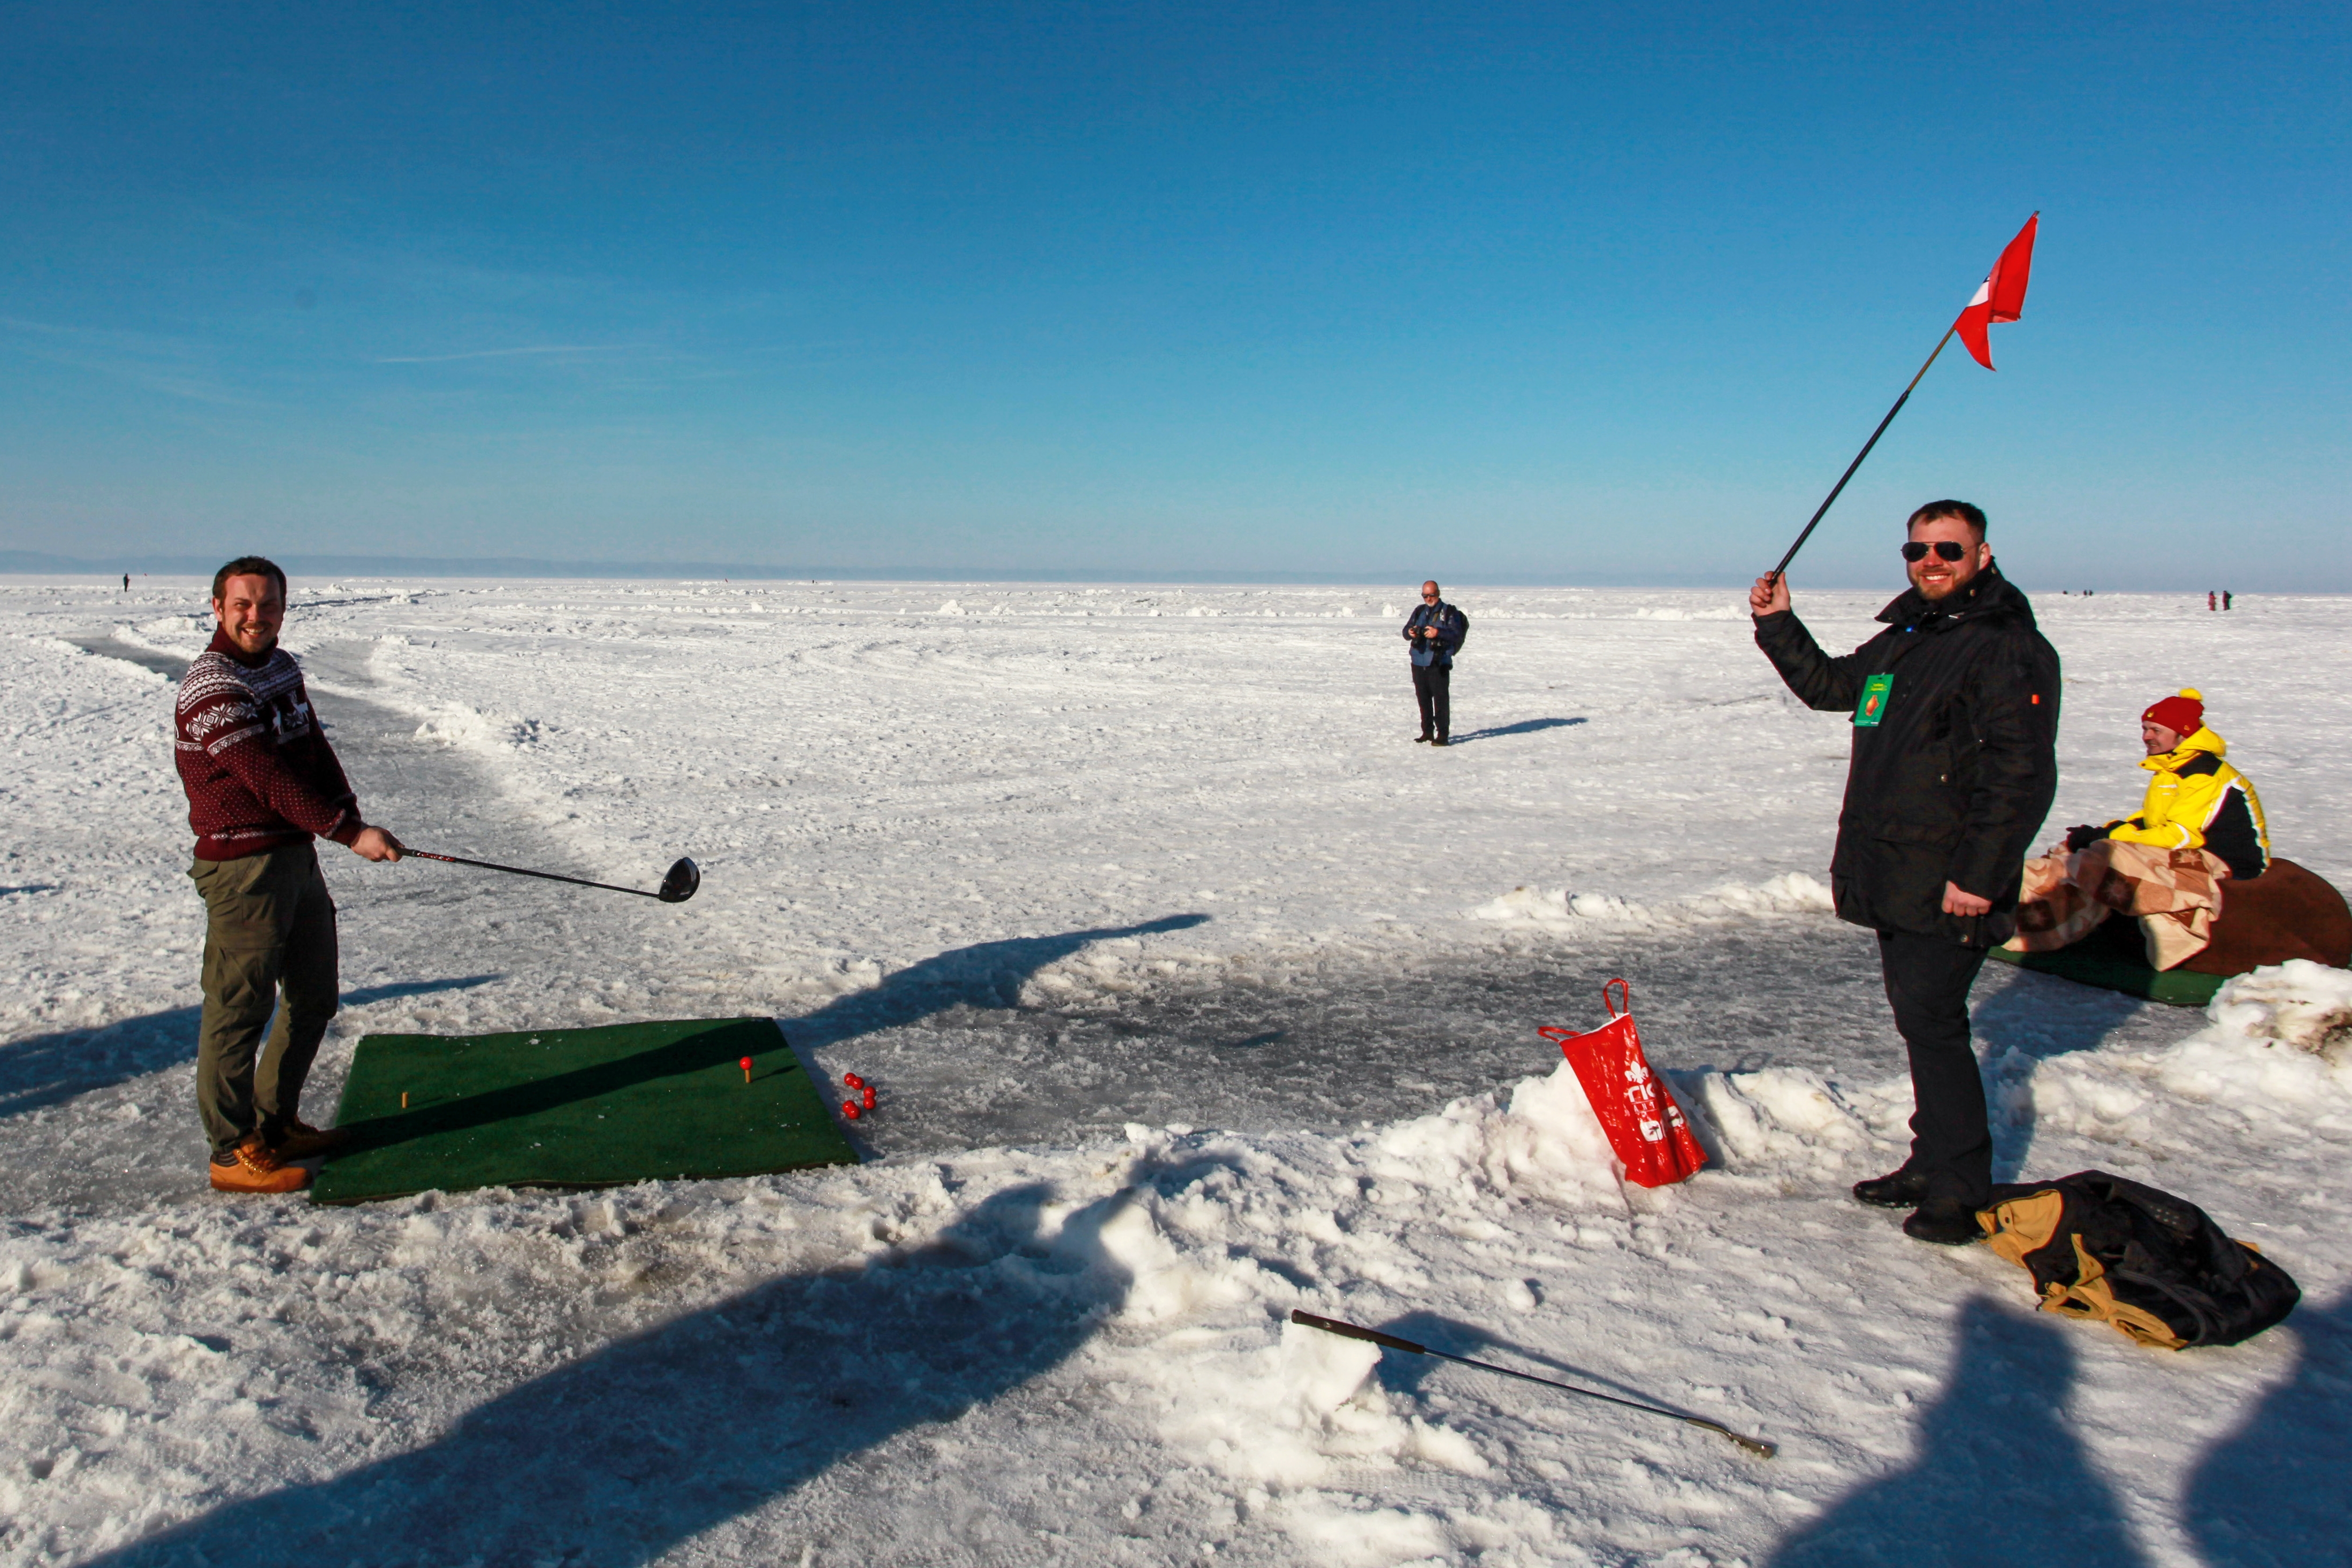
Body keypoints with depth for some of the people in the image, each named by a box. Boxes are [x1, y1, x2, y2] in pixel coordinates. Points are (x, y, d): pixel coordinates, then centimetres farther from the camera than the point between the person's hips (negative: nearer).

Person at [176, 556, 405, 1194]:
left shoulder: (283, 668, 12)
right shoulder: (211, 688, -17)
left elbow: (315, 751, 13)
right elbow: (270, 779, -22)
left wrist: (347, 811, -2)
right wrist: (348, 832, -21)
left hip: (298, 855, 9)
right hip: (243, 867, -9)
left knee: (315, 998, 17)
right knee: (239, 1009, -2)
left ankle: (277, 1122, 31)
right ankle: (233, 1152, 9)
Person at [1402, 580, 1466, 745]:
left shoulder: (1449, 612, 0)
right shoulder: (1420, 611, 15)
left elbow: (1457, 634, -11)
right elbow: (1406, 631, 13)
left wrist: (1438, 633, -25)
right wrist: (1410, 632, -11)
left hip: (1439, 664, -5)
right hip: (1419, 663, 5)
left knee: (1441, 699, -8)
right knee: (1423, 699, 11)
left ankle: (1443, 735, -5)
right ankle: (1427, 732, 21)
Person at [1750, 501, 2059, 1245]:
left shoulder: (2010, 649, -11)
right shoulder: (1902, 639, 16)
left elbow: (2022, 774, -18)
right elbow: (1828, 685, 33)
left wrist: (1978, 875, -22)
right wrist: (1778, 624, 21)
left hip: (1949, 886, -9)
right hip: (1893, 877, 9)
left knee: (1931, 1022, -7)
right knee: (1920, 1020, 14)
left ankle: (1963, 1189, 4)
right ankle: (1932, 1163, 24)